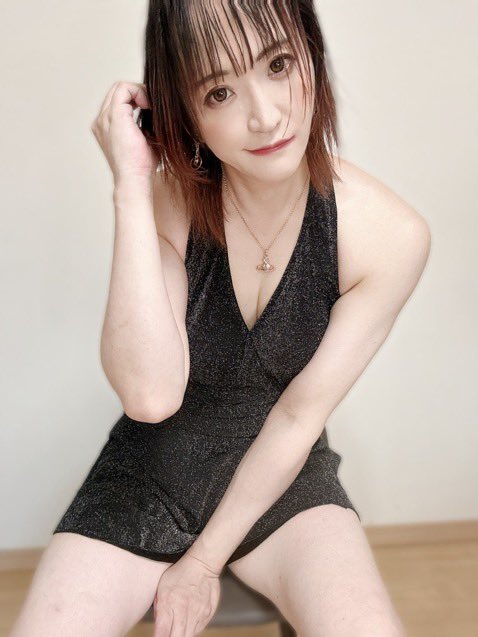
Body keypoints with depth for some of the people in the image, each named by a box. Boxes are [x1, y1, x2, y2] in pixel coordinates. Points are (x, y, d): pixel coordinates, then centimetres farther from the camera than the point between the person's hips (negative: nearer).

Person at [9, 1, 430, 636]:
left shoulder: (390, 235, -17)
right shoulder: (169, 202, -15)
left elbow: (298, 416, -12)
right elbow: (151, 395, -29)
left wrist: (205, 561, -7)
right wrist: (131, 184, -31)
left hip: (283, 477, 0)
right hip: (148, 475, 1)